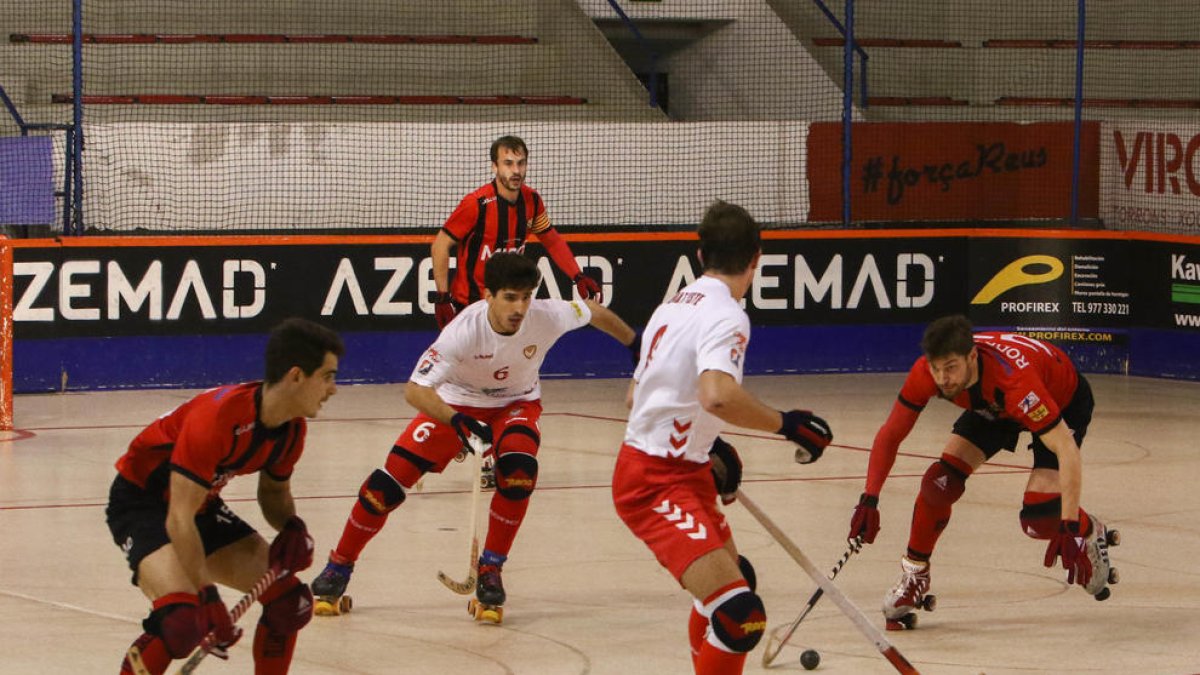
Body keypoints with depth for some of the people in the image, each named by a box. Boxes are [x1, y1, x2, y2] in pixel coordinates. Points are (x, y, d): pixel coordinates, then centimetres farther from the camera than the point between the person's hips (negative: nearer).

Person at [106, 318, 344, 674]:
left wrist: (292, 526, -10)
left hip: (204, 505, 8)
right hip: (141, 500, -8)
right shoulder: (217, 417, -33)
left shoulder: (292, 429, -7)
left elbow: (274, 491, 12)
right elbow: (179, 518, -32)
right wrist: (207, 595, -34)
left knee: (290, 601, -2)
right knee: (182, 619, -31)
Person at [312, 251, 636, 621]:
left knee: (519, 468, -30)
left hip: (516, 403, 2)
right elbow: (415, 390, -36)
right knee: (390, 481, -11)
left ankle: (490, 569, -10)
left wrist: (636, 345, 8)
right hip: (456, 402, -2)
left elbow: (594, 312, -5)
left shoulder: (546, 317, -28)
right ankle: (338, 568, 11)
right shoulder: (465, 331, -35)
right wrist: (458, 423, -51)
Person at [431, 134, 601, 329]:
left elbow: (552, 240, 14)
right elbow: (440, 247, -13)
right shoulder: (477, 204, -19)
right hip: (468, 304, -6)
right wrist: (442, 298, -15)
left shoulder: (532, 200, -2)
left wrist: (578, 277, 2)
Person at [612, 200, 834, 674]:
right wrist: (785, 423, -22)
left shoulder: (675, 306, 14)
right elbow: (717, 395, -34)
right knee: (739, 614, -21)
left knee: (734, 578, 29)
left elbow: (636, 398, 24)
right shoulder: (725, 315, -16)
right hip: (658, 485, -10)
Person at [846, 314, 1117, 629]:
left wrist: (1070, 527, -49)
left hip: (1064, 403, -5)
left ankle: (1090, 534, 17)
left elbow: (1066, 450, -44)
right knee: (941, 481, -14)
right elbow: (890, 434, -17)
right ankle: (914, 575, 6)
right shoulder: (925, 373, -30)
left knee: (1039, 519, -18)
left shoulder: (1015, 379, -45)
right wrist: (869, 499, -26)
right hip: (992, 406, 5)